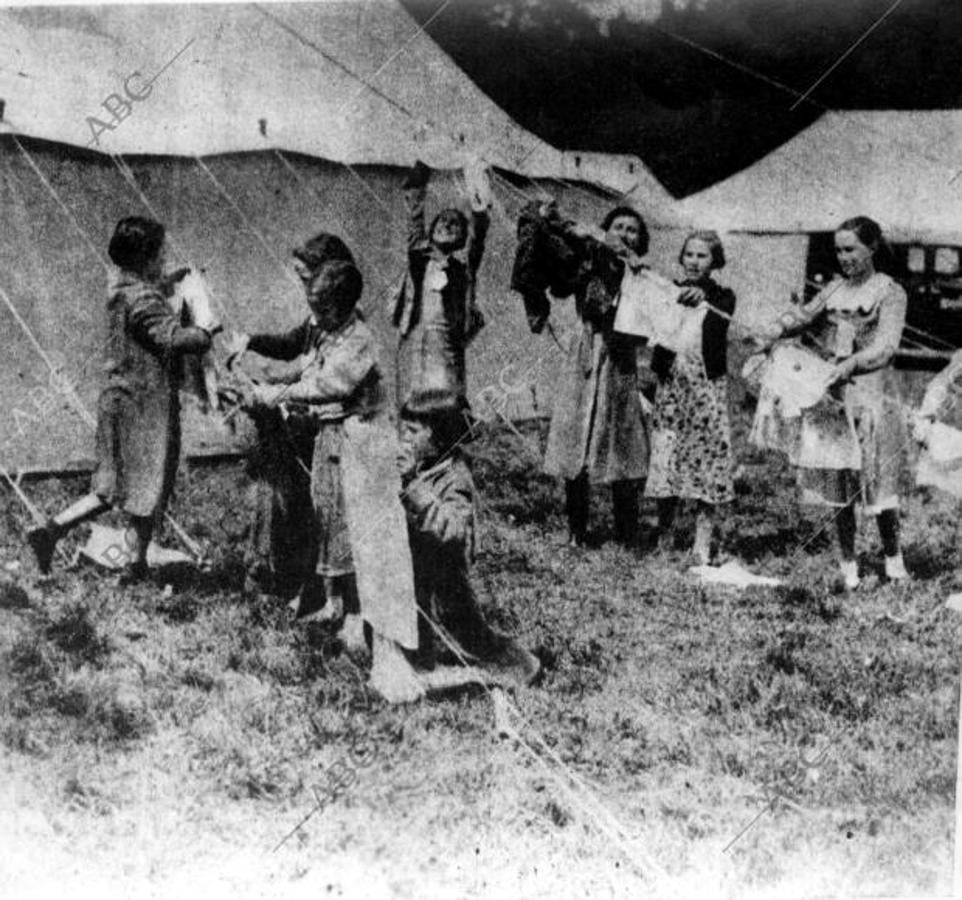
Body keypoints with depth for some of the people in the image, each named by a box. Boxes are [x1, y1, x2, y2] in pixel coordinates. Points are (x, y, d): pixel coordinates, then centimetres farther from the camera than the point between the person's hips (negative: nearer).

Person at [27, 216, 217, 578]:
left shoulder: (121, 289, 10)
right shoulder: (143, 300, -19)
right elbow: (173, 339, -29)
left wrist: (172, 282, 20)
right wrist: (203, 329, -12)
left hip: (119, 399, 9)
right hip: (146, 406, -9)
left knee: (114, 488, 17)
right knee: (148, 492, 5)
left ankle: (51, 529, 8)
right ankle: (137, 565, 14)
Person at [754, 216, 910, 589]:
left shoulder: (890, 292, -1)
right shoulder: (834, 289, 14)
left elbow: (885, 347, -13)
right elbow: (805, 313, 0)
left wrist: (851, 364, -31)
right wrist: (778, 327, -21)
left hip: (871, 394, -4)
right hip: (830, 395, 4)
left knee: (879, 481, -1)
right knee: (837, 483, 5)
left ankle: (893, 559, 18)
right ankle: (848, 566, 15)